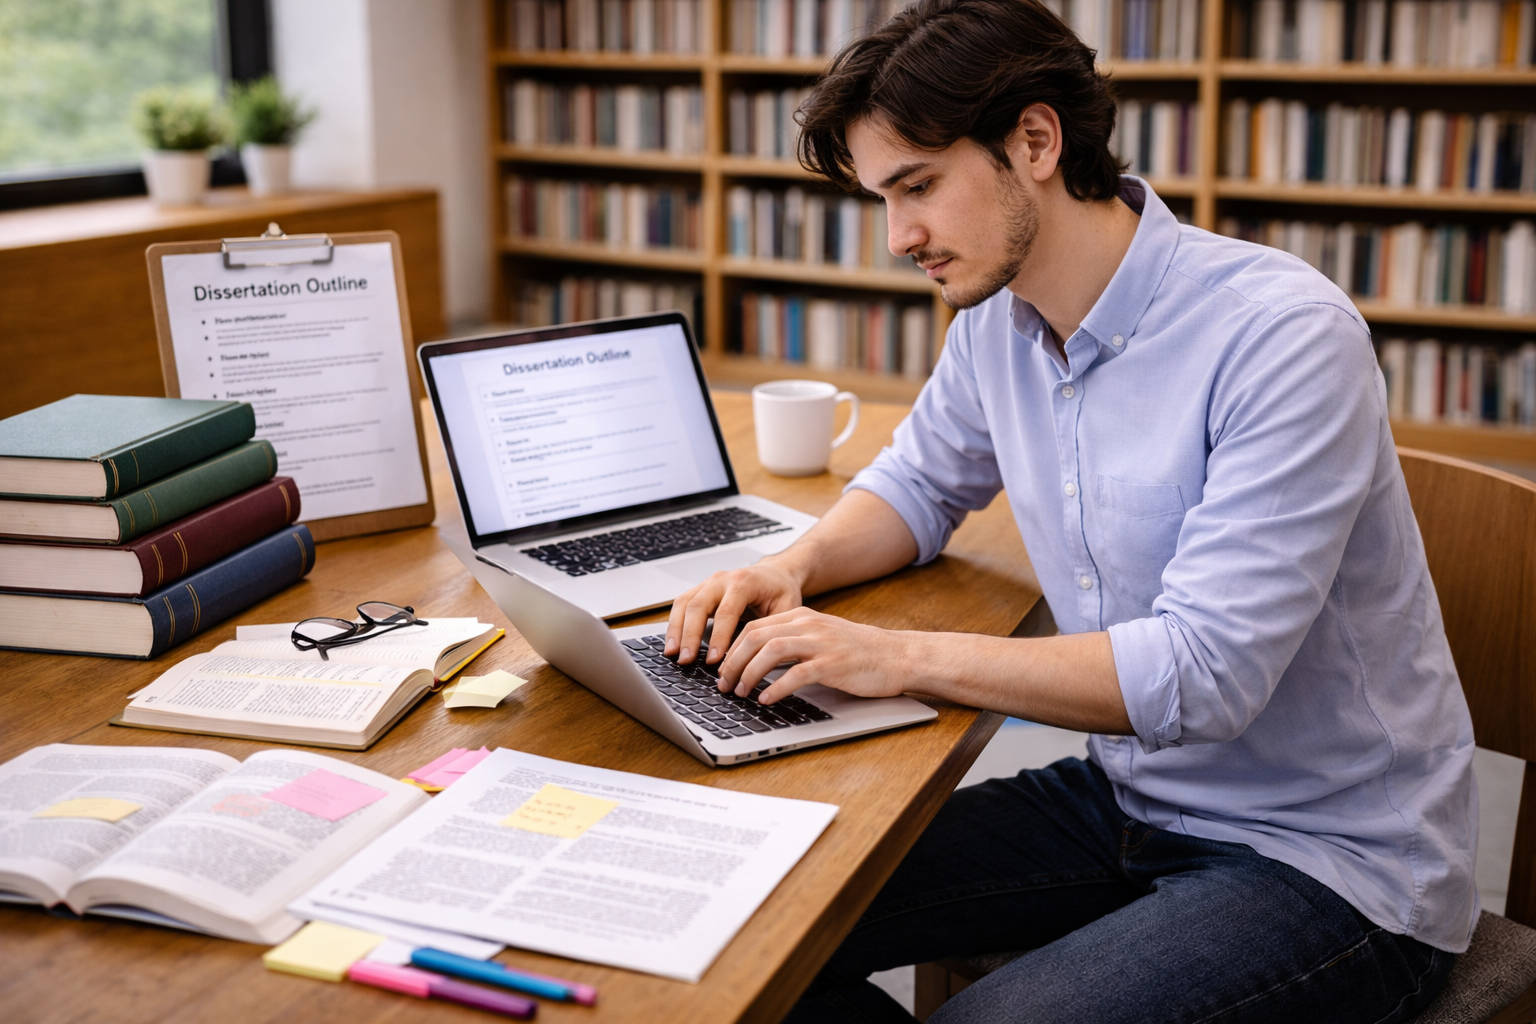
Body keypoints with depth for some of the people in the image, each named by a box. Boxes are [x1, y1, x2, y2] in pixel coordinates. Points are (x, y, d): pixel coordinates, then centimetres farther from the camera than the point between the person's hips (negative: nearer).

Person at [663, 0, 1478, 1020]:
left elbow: (1204, 672, -28)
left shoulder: (1285, 334, -23)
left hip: (1332, 859, -6)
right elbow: (919, 484, 19)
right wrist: (796, 568, -3)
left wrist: (903, 658, -25)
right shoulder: (997, 317, 1)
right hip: (1129, 800, 7)